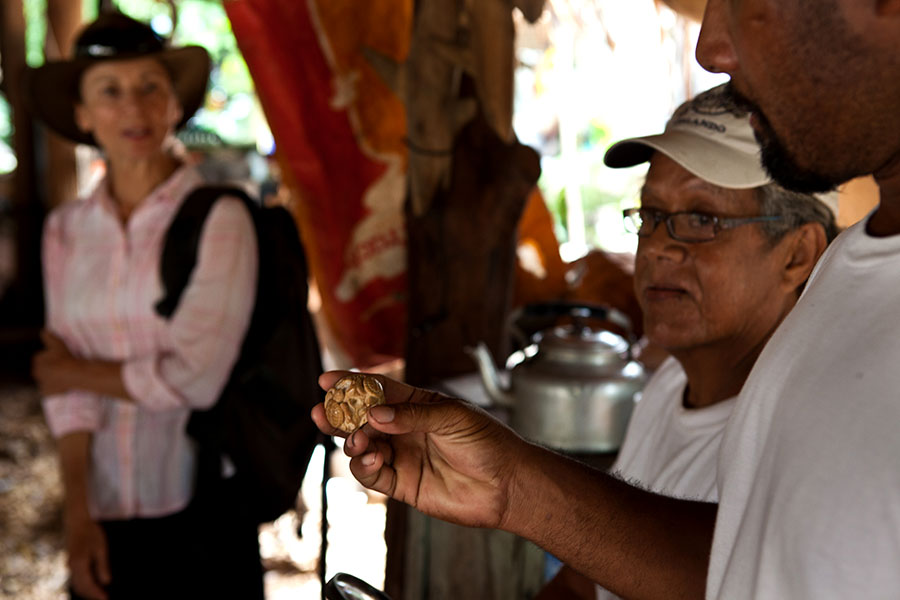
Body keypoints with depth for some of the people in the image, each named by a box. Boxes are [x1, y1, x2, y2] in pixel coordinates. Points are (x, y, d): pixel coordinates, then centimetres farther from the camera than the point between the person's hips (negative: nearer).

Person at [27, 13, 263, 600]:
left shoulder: (219, 217, -10)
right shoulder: (66, 228, 4)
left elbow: (193, 376, -16)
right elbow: (68, 389, 0)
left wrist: (75, 371, -2)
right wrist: (77, 515, -9)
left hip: (200, 512, -4)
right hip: (104, 514, 4)